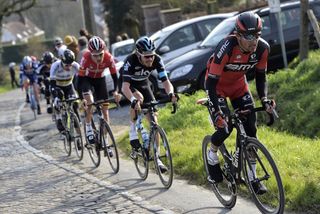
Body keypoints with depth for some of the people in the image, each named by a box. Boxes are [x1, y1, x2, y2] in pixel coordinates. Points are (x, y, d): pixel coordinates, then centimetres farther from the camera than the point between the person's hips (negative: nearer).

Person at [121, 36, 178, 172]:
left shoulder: (157, 60, -27)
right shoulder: (131, 61, -37)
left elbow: (165, 81, -30)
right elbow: (125, 86, -45)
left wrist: (171, 93, -52)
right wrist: (133, 100, -63)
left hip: (143, 84, 3)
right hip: (129, 84, -3)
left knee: (153, 119, -6)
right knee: (139, 98, -37)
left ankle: (156, 157, -1)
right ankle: (133, 134, -18)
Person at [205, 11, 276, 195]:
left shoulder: (263, 48, -23)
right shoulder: (227, 48, -37)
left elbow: (260, 76, -6)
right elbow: (211, 82, -34)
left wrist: (265, 99, -21)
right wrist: (217, 112, -41)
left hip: (239, 85, 5)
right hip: (217, 85, -4)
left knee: (251, 128, -4)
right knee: (224, 127, -19)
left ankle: (252, 177, 6)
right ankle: (212, 156, 13)